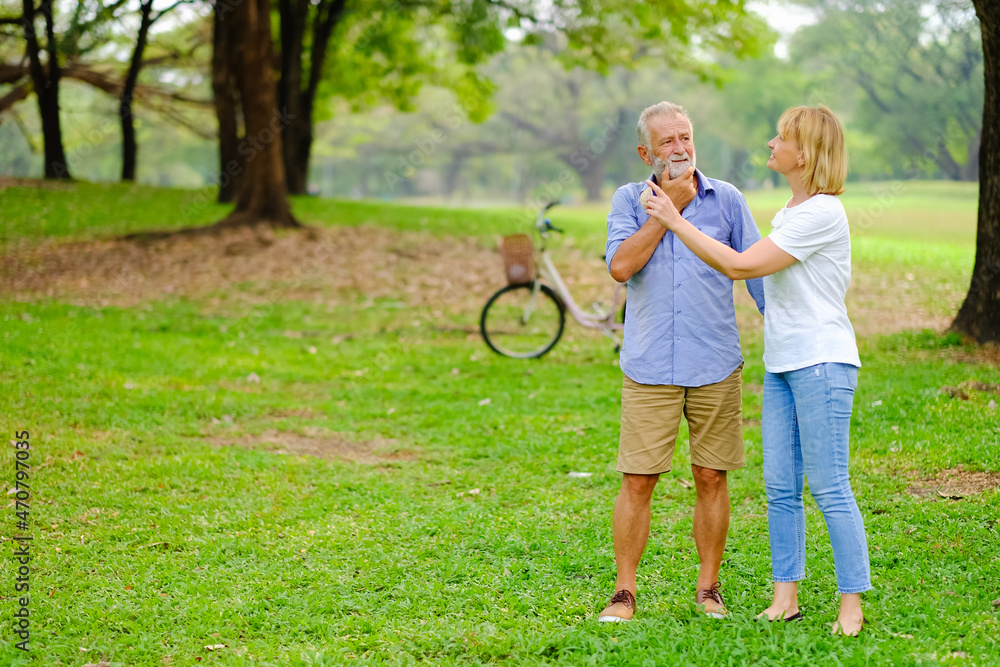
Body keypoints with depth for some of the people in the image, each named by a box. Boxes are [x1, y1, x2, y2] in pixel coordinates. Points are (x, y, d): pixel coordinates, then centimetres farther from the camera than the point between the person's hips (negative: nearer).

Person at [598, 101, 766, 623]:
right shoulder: (629, 200, 4)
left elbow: (757, 272, 7)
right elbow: (620, 267, -12)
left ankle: (708, 589, 17)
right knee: (637, 481, -2)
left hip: (716, 366, 1)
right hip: (649, 368, -1)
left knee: (711, 478, 5)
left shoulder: (726, 199, 5)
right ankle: (624, 593, 7)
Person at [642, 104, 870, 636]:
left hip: (821, 363, -9)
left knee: (830, 489, -5)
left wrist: (675, 221, -12)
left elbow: (739, 266, -17)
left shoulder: (823, 213, -15)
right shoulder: (790, 212, 15)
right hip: (781, 365, 9)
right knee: (780, 488, 8)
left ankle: (852, 604, 2)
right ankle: (786, 596, 15)